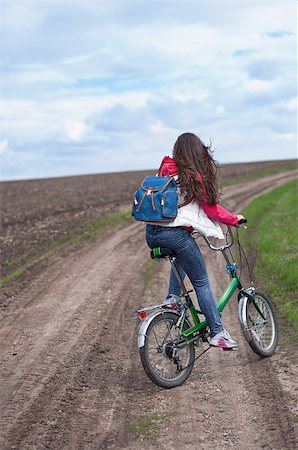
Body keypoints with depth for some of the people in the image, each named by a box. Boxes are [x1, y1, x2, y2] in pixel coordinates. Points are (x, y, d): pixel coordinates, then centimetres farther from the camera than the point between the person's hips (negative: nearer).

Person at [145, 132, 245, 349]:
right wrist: (235, 219, 11)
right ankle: (217, 333, 12)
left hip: (152, 234, 6)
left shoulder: (166, 169, 10)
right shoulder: (195, 176, -7)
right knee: (202, 283, 8)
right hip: (175, 233, -6)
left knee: (182, 257, 36)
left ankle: (173, 296, 20)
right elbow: (212, 209, -4)